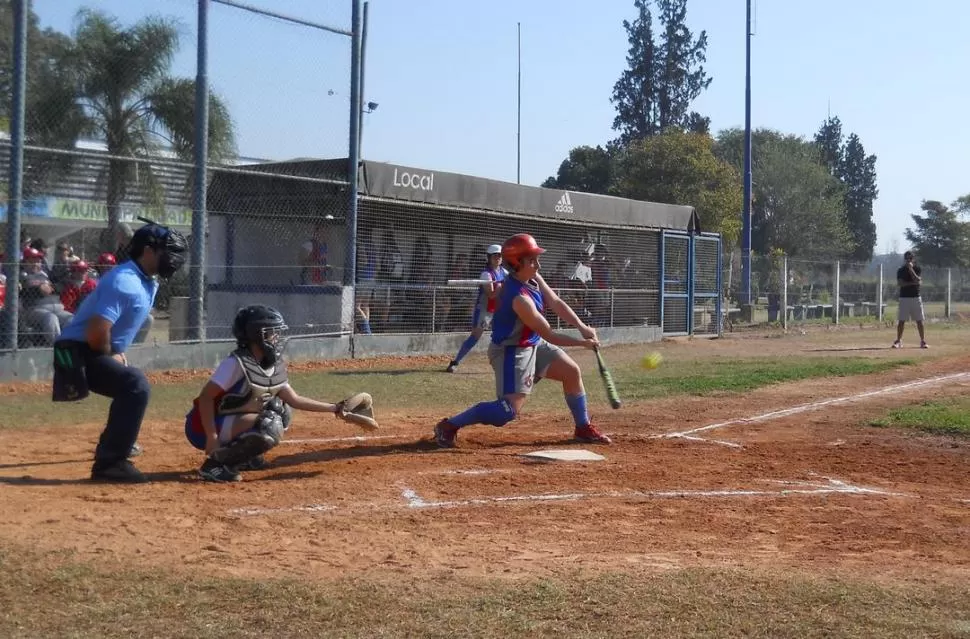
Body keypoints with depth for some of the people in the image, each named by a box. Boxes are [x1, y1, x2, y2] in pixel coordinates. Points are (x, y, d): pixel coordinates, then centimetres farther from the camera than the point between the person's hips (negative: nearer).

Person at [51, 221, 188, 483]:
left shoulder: (149, 282, 9)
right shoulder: (125, 282, -23)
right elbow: (96, 333, -29)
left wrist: (118, 354, 12)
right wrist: (112, 356, -12)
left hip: (97, 352, 11)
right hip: (79, 353, -11)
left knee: (131, 387, 28)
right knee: (136, 386, -27)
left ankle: (115, 444, 49)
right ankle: (110, 463, -24)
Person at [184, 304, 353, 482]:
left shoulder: (274, 366, 2)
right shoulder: (237, 363, -22)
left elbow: (294, 400, 6)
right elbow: (205, 397, -24)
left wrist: (334, 408, 2)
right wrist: (212, 438, -28)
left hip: (231, 421, 9)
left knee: (281, 409, 9)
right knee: (270, 427, -25)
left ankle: (242, 455, 12)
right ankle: (214, 463, -14)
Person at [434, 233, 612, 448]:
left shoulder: (532, 277, -5)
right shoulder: (520, 298, -31)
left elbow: (556, 302, -5)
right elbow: (549, 335, -25)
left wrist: (582, 327, -17)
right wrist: (582, 343, -17)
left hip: (533, 344, 10)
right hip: (512, 351, -10)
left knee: (572, 372, 13)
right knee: (510, 409, -18)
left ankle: (583, 429, 27)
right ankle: (449, 426, -9)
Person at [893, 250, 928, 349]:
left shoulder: (918, 269, 5)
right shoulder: (901, 270, 5)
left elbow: (918, 280, -12)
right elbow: (900, 283, -8)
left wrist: (911, 269, -16)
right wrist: (913, 283, -14)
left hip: (916, 297, 0)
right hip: (904, 297, 0)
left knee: (919, 321, 0)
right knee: (901, 321, -2)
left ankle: (923, 341, 5)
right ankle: (898, 341, 1)